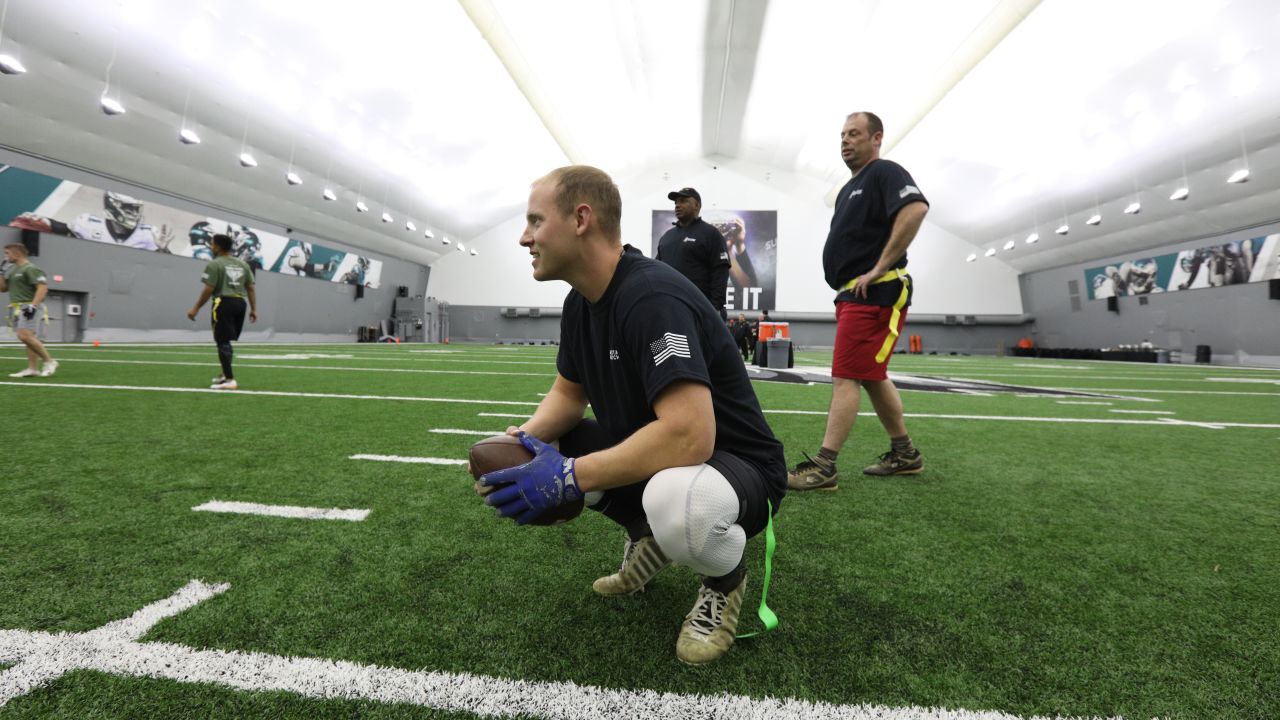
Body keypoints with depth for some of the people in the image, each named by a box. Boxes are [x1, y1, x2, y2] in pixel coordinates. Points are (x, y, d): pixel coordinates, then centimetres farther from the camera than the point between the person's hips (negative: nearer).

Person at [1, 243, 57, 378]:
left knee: (25, 336, -21)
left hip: (29, 308, -9)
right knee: (28, 337, 7)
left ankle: (49, 361, -12)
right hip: (17, 309, 9)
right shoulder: (12, 270, 19)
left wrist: (33, 305, -26)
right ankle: (32, 369, 6)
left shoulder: (30, 269, -9)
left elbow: (43, 287, -19)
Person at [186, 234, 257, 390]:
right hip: (240, 303, 7)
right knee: (226, 341, 19)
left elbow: (208, 289, -11)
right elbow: (251, 288, 11)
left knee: (222, 342, -5)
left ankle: (229, 380, -10)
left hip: (224, 303, -7)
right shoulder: (243, 264, 14)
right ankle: (226, 374, 26)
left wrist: (196, 308, -5)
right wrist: (254, 309, 13)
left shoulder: (215, 264, -6)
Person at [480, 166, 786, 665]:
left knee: (674, 500, -41)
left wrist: (568, 477, -31)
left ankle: (725, 580, -3)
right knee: (535, 450, 0)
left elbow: (689, 435, -37)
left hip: (740, 467, -8)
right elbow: (568, 393, 11)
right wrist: (526, 438, -11)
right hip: (650, 453, 8)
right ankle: (646, 537, 15)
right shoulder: (580, 301, 2)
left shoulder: (651, 296, -27)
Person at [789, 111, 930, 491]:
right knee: (872, 377, 14)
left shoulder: (885, 172, -6)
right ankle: (904, 454, 26)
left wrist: (879, 269, -24)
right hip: (853, 294, 10)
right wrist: (845, 289, 16)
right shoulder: (850, 187, 23)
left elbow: (915, 208, -25)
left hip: (874, 293, -10)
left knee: (845, 378, -13)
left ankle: (823, 468, -11)